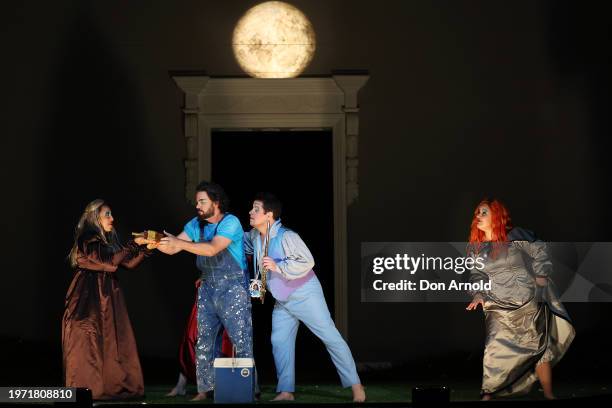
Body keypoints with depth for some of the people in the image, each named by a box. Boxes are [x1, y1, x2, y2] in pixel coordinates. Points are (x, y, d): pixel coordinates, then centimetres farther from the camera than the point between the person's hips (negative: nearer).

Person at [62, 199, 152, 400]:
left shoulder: (108, 241, 14)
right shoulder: (87, 240, -10)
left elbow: (130, 263, 11)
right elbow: (111, 262, -19)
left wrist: (144, 247, 1)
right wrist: (134, 245, -14)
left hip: (107, 298, 8)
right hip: (89, 299, -8)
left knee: (110, 342, 4)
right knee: (90, 343, -6)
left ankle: (110, 387, 6)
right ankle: (87, 389, -4)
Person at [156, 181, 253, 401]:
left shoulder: (230, 222, -14)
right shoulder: (196, 224, 5)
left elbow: (212, 249, -28)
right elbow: (173, 249, 3)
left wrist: (179, 242, -33)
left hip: (233, 288, -6)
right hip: (208, 289, 6)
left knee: (242, 342, -6)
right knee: (204, 342, 8)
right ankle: (204, 389, 15)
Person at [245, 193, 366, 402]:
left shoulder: (286, 236, -25)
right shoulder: (255, 236, 0)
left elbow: (307, 262, -28)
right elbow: (241, 242, 23)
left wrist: (277, 266, -32)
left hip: (304, 294, -8)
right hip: (282, 300, 8)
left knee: (331, 337, -4)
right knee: (279, 342, 2)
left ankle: (356, 386, 0)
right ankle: (286, 391, 6)